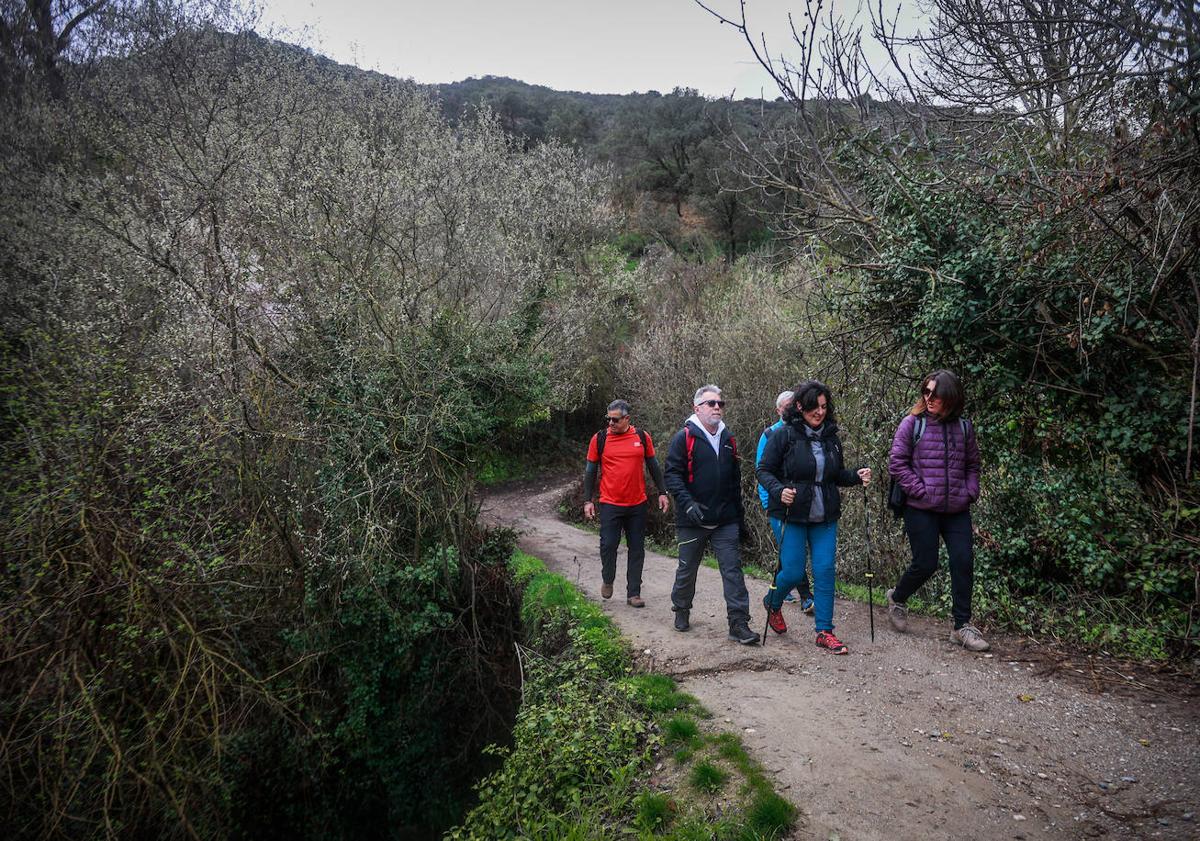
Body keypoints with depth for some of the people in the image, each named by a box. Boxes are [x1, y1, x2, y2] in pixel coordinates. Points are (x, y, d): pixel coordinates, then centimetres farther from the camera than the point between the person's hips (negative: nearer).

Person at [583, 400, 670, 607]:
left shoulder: (642, 437, 2)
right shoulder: (599, 439, -1)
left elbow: (654, 466, 12)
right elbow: (590, 471, 5)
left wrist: (662, 493, 10)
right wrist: (588, 500, 2)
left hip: (638, 504, 2)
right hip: (610, 504, -2)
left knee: (637, 549, 6)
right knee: (608, 544, -5)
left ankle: (633, 593, 15)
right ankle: (607, 580, 24)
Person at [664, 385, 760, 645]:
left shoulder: (728, 440, 11)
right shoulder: (684, 438, -6)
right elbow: (672, 475, -12)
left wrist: (740, 519, 18)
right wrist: (688, 504, -26)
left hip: (725, 521, 4)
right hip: (692, 520, -4)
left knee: (732, 569, -2)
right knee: (687, 569, 11)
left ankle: (739, 623, 1)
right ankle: (681, 610, 33)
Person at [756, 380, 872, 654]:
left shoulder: (831, 437, 6)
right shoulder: (783, 436, -9)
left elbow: (837, 475, 17)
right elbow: (764, 471, -6)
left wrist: (856, 476, -3)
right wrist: (779, 490, -24)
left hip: (825, 518, 4)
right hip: (791, 516, -4)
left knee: (825, 570, 1)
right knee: (793, 571, -1)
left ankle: (824, 631, 12)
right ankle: (772, 603, 31)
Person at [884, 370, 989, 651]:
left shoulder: (963, 427, 6)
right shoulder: (912, 424, -5)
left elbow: (972, 464, 16)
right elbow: (897, 463, -6)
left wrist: (970, 491, 1)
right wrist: (921, 490, -12)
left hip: (957, 510, 4)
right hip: (922, 509, -4)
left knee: (963, 562, -1)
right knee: (925, 564, 0)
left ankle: (962, 626, 11)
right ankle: (897, 598, 30)